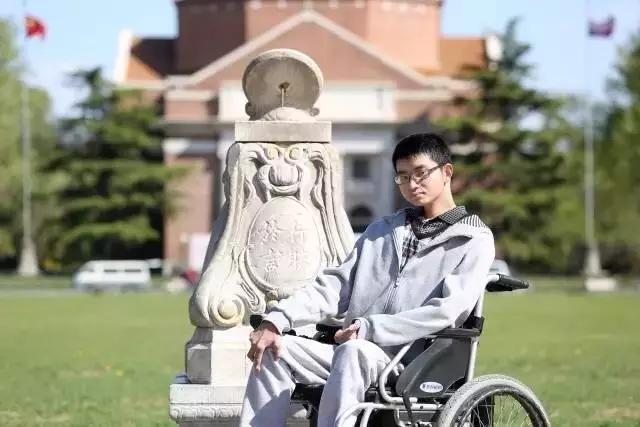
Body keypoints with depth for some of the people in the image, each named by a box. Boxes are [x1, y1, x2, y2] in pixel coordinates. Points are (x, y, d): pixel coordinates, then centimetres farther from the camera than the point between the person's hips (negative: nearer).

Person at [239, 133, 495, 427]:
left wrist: (369, 328, -16)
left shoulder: (474, 240, 5)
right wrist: (277, 320, -1)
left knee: (353, 352, -37)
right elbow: (333, 286, 17)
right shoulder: (382, 231, 26)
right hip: (356, 350, 6)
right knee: (275, 349, -16)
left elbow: (448, 312, -9)